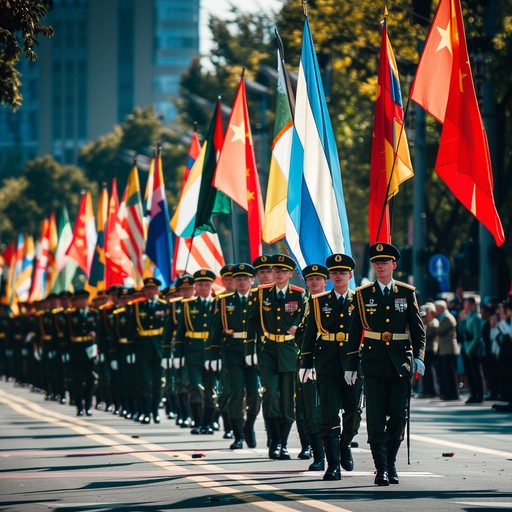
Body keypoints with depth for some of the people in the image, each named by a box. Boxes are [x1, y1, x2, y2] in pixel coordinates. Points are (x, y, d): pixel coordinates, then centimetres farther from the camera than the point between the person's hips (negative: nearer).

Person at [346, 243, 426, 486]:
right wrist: (351, 366, 5)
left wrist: (418, 356, -6)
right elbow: (354, 332, 8)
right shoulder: (363, 295, 6)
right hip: (374, 362, -1)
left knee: (398, 414, 0)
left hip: (401, 362, 1)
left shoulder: (407, 293, 8)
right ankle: (381, 468, -5)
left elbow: (418, 329, 7)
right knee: (376, 417, -6)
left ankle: (391, 463, 16)